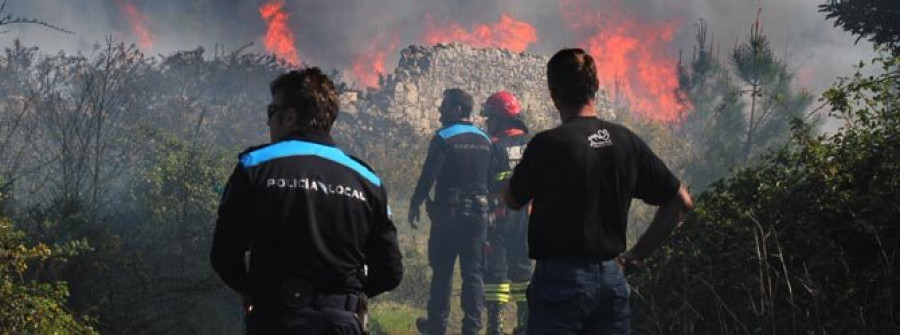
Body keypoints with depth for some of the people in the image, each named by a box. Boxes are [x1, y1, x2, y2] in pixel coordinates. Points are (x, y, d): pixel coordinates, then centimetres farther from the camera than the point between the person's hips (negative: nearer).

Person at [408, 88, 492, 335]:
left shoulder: (443, 138, -10)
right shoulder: (484, 141, 8)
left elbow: (428, 176, -13)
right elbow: (489, 178, 12)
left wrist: (415, 205, -4)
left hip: (448, 213, -4)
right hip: (478, 213, 4)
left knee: (442, 271, 6)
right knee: (473, 273, 6)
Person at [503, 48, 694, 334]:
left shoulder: (547, 145, -12)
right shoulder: (627, 141, 3)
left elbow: (513, 201, 4)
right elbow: (681, 201, 8)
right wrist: (638, 253, 10)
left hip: (560, 279, -5)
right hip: (611, 277, 5)